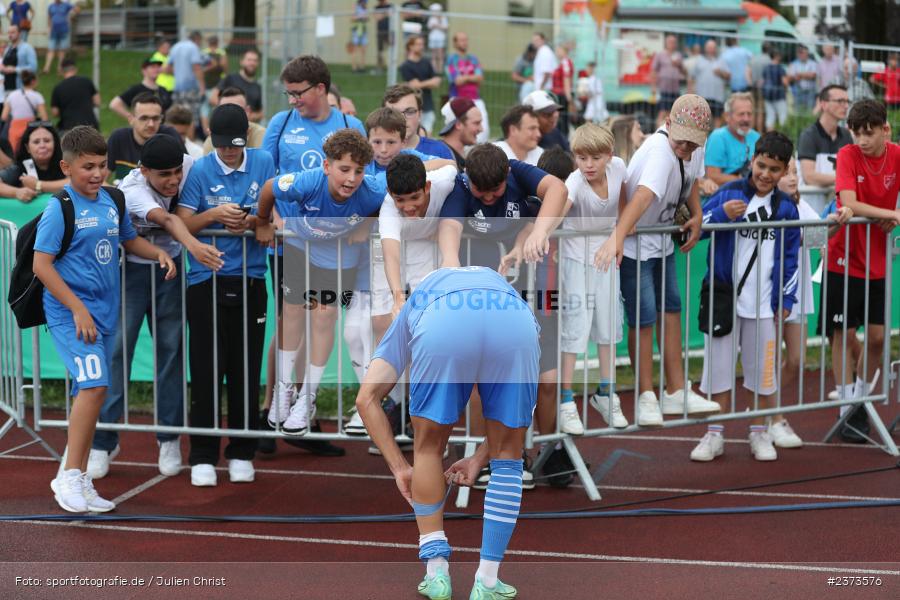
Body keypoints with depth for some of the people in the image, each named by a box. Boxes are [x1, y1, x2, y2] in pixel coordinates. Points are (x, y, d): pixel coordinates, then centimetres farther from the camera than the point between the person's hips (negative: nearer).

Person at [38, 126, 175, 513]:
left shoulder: (110, 201, 8)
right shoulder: (60, 208, -12)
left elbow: (129, 240, 26)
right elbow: (41, 265, -15)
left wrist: (158, 253, 6)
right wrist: (78, 309, -19)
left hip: (103, 310, 7)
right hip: (69, 311, -7)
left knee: (89, 391, 11)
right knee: (94, 384, -20)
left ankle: (75, 479, 20)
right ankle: (71, 477, -14)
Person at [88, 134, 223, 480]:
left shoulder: (189, 166, -16)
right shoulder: (131, 190, -29)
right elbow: (166, 219, -47)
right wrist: (193, 245, -63)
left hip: (169, 269, 4)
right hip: (130, 270, -4)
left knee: (170, 348, 4)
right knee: (116, 349, -7)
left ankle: (169, 439, 14)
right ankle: (102, 442, 1)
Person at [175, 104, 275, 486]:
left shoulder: (263, 164, 4)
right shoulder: (200, 171, -1)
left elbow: (273, 216, 4)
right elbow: (182, 223, -3)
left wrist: (251, 221, -16)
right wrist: (214, 215, -19)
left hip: (250, 280, 2)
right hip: (206, 280, -1)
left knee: (246, 370, 5)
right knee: (206, 371, -1)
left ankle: (241, 454, 16)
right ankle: (203, 457, 5)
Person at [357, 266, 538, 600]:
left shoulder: (417, 300, 43)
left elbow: (367, 398, 29)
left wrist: (400, 468, 31)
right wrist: (479, 459, 41)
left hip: (443, 323, -1)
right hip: (516, 323, 1)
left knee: (429, 445, 23)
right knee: (508, 454, 20)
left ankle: (437, 572, 23)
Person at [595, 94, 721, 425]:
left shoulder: (695, 149, -6)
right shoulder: (659, 151, -31)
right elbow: (643, 196, -46)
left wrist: (696, 215, 3)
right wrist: (617, 237, -56)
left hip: (662, 242, 9)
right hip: (633, 245, -9)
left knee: (672, 309, 14)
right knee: (644, 318, -6)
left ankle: (677, 392, 24)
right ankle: (646, 398, 7)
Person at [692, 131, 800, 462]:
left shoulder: (786, 207, 5)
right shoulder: (729, 193, -3)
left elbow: (791, 257, 10)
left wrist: (786, 299, 5)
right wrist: (722, 214, -22)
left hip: (764, 305, 2)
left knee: (763, 370, 8)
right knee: (719, 367, 4)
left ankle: (760, 434, 22)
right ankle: (715, 435, 14)